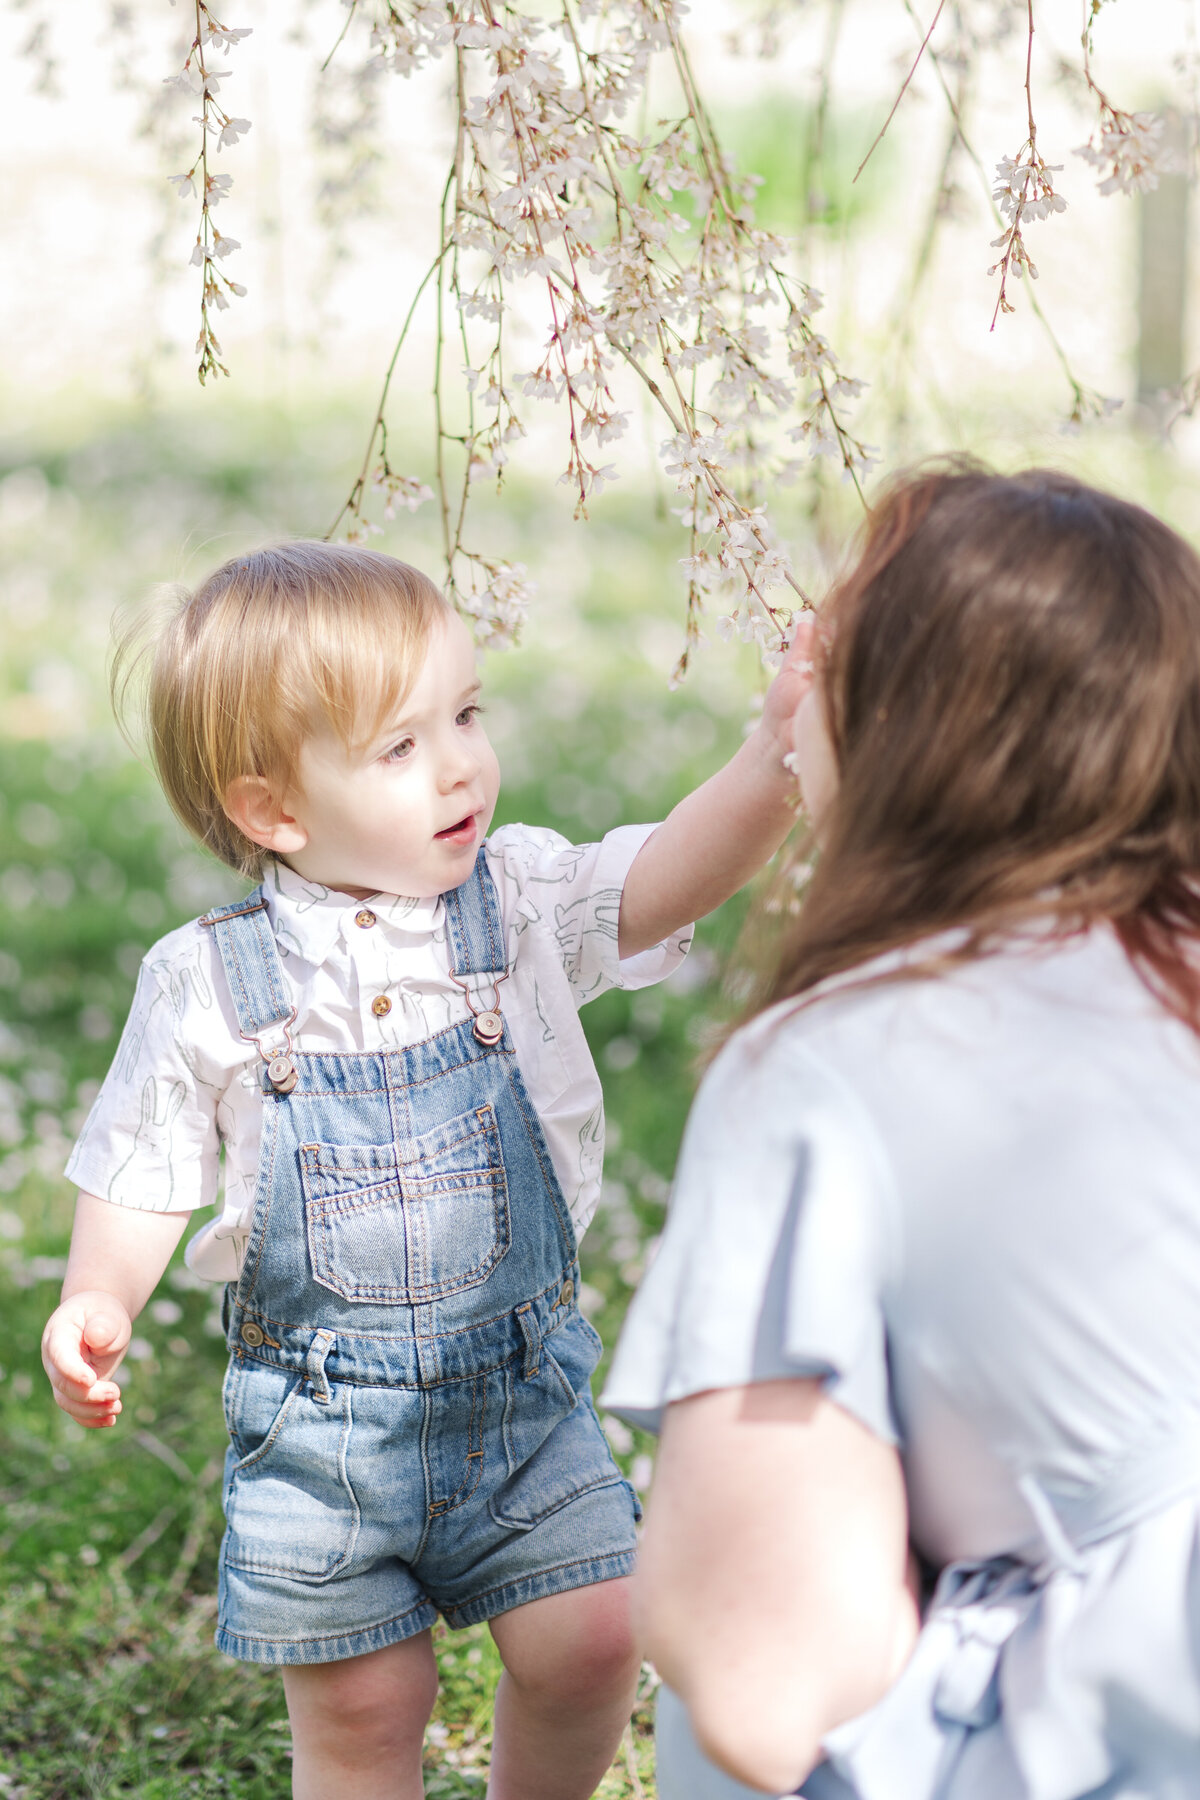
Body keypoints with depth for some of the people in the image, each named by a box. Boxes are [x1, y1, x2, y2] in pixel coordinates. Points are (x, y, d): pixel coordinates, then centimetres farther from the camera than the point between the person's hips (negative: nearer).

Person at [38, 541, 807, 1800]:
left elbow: (663, 881, -22)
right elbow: (147, 1169, 2)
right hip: (319, 1411, -1)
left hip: (520, 1380, 1)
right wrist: (95, 1304, -15)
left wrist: (773, 759, -39)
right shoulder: (206, 982, -9)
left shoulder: (521, 903, -6)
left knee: (588, 1644, 0)